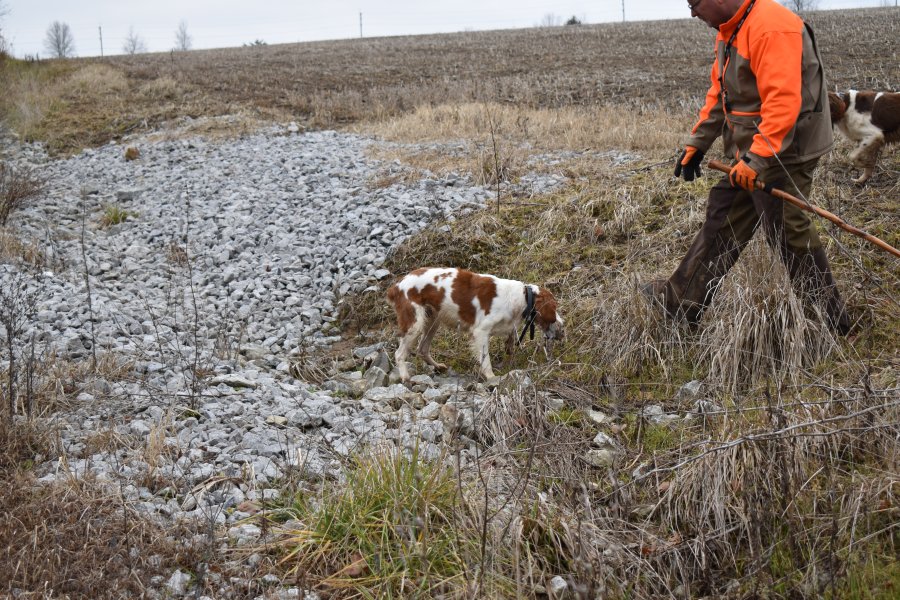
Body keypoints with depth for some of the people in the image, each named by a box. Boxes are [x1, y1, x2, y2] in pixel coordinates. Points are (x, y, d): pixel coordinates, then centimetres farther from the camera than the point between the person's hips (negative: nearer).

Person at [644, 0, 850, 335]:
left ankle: (829, 322, 12)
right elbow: (719, 94, 17)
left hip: (783, 153, -10)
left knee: (790, 237, -2)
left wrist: (755, 159, -31)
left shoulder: (771, 27, -23)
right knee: (722, 219, 15)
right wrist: (697, 144, 13)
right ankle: (681, 301, 25)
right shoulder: (730, 31, 10)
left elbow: (782, 102, -30)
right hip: (753, 153, 10)